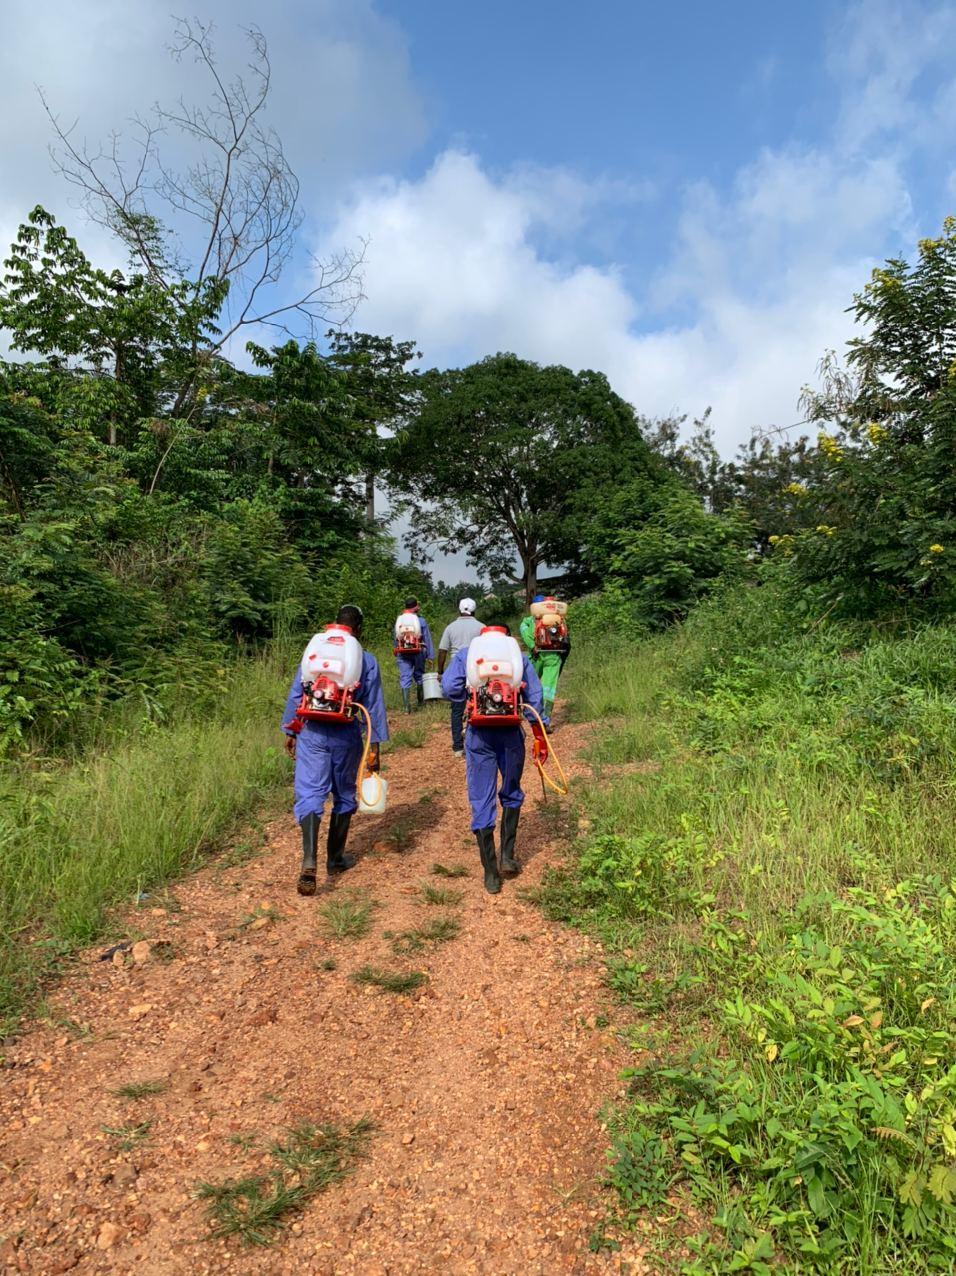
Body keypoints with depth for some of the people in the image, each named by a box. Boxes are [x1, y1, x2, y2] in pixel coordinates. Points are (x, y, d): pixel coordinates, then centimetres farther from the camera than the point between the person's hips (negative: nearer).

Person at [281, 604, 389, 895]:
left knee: (310, 793, -3)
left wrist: (290, 731, 15)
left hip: (312, 732, 0)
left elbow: (295, 694, 5)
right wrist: (375, 745, 5)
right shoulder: (366, 660, 1)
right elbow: (373, 705, 0)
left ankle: (309, 861, -21)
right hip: (346, 735, 0)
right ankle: (335, 858, 28)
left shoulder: (313, 651, 3)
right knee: (344, 796, 16)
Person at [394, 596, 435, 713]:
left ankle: (406, 706, -6)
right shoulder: (421, 620, -3)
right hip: (418, 652, -1)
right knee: (419, 676, 17)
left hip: (403, 654, 1)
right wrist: (430, 655, 2)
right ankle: (421, 701, 30)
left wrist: (396, 654, 18)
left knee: (405, 679, 0)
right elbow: (427, 638, -2)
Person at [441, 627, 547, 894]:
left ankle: (491, 874, 10)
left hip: (479, 734, -1)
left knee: (482, 802, 6)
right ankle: (507, 855, 20)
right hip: (510, 733, 1)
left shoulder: (465, 654, 4)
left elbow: (449, 687, -10)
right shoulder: (519, 657, 5)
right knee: (511, 794, 23)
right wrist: (540, 737, 7)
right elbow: (534, 698, 1)